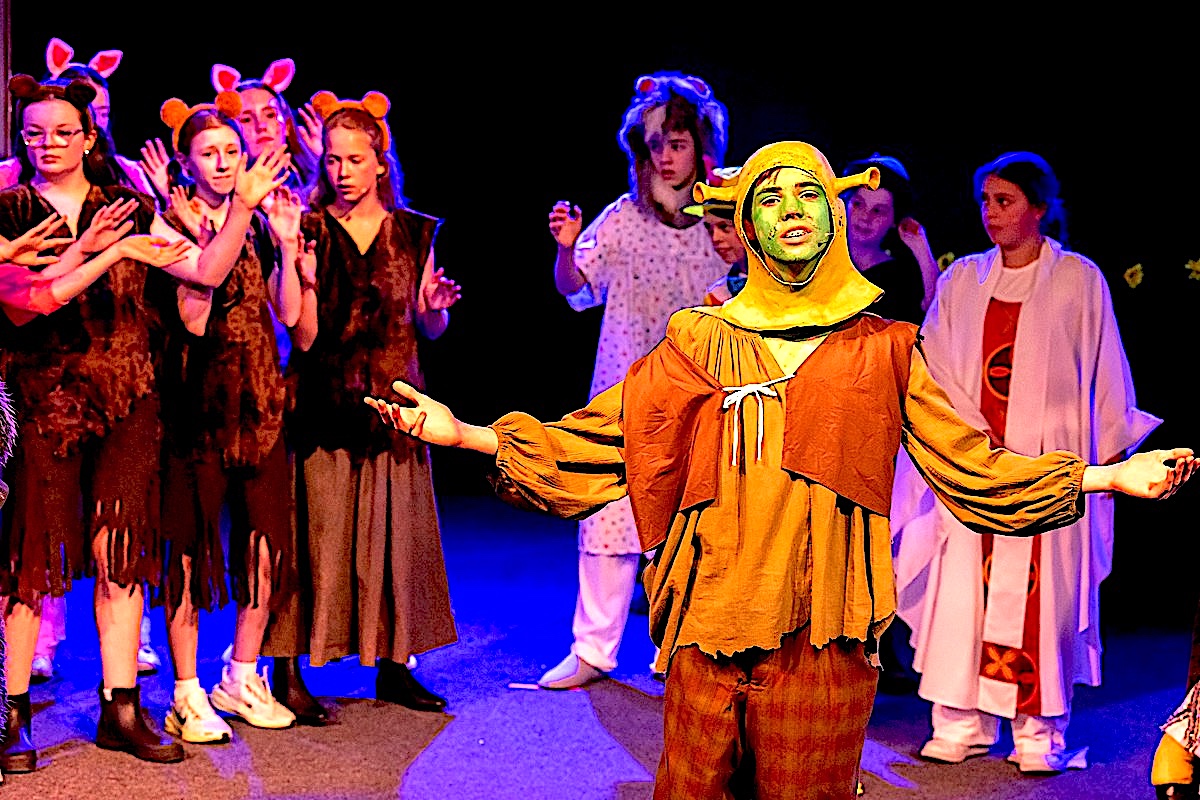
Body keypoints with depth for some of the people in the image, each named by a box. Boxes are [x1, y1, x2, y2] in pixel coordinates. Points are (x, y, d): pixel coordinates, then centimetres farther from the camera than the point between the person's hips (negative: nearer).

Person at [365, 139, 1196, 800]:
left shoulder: (882, 349, 9)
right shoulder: (701, 342, 9)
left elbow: (971, 465, 8)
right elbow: (595, 440, 7)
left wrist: (1110, 475, 1)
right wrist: (460, 431, 1)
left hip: (824, 633, 0)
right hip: (711, 624, 0)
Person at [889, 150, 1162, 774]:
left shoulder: (1079, 279, 2)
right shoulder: (962, 279, 10)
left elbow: (1103, 372, 4)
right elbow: (935, 366, 7)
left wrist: (1111, 454, 1)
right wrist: (972, 435, -6)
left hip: (1046, 463, -3)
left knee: (1039, 594, -4)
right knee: (963, 587, 0)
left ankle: (1039, 733, 5)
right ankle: (964, 724, 7)